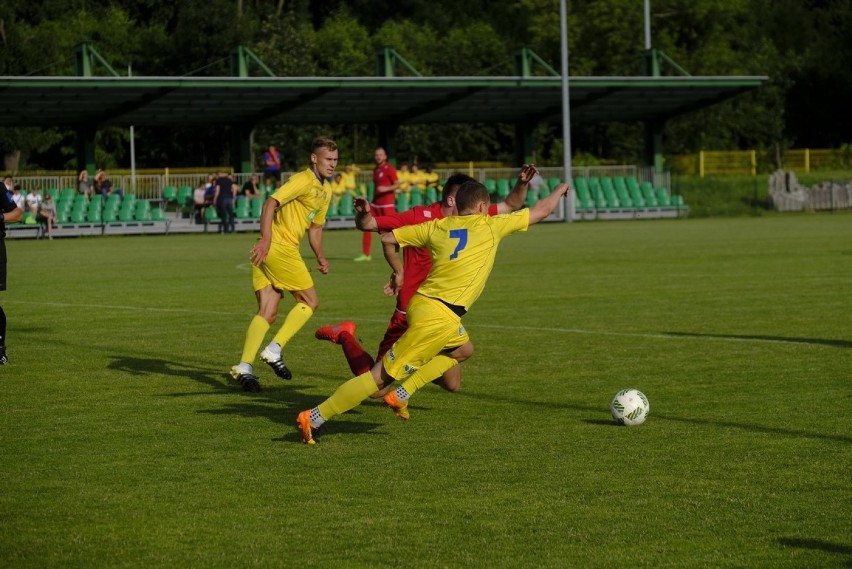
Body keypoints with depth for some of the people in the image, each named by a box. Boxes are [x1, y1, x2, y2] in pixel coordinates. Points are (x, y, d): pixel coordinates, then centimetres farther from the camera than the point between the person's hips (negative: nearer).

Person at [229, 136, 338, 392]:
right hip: (279, 247, -9)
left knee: (267, 313, 3)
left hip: (270, 250, 9)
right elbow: (271, 203, -21)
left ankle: (244, 366, -4)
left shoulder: (326, 190, 21)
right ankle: (274, 350, -4)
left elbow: (315, 227, 29)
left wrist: (320, 257, 16)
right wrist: (266, 240, -31)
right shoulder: (303, 181, -10)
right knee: (310, 301, -2)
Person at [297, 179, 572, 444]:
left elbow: (388, 238, 15)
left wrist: (398, 271, 30)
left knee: (462, 347, 31)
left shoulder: (437, 227, 13)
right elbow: (541, 210, 12)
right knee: (383, 375, -5)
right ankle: (314, 417, -7)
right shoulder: (490, 226, 1)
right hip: (440, 317, -8)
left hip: (421, 303, 8)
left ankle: (401, 395, 18)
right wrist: (559, 191, 30)